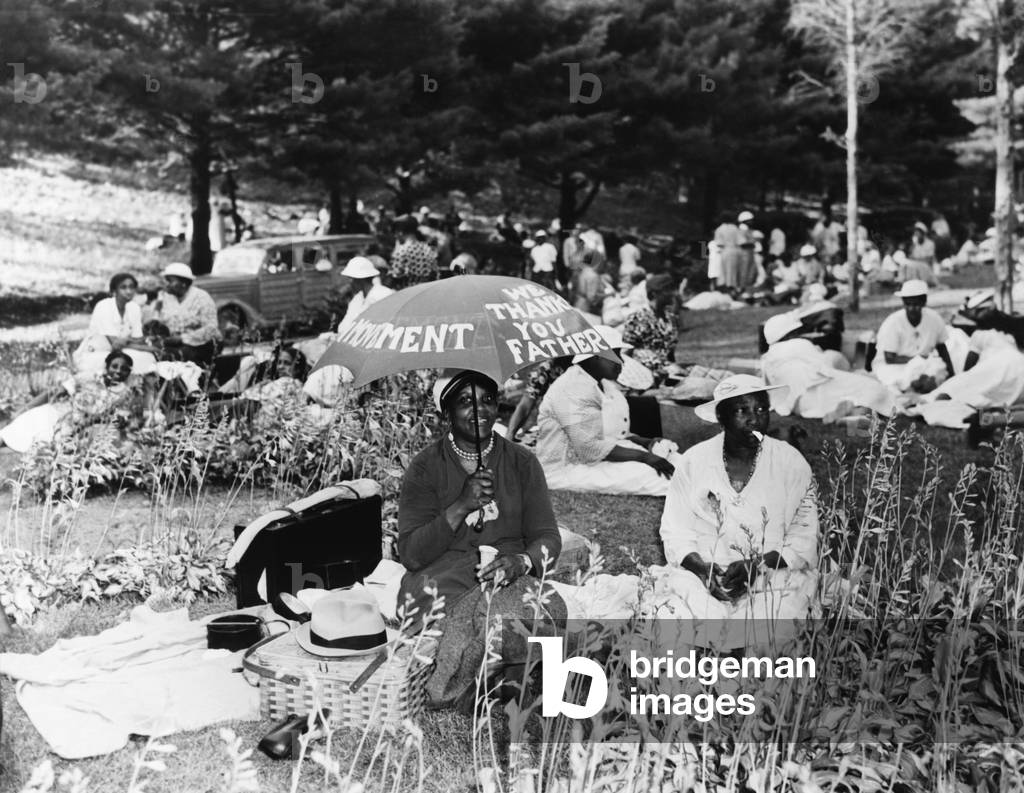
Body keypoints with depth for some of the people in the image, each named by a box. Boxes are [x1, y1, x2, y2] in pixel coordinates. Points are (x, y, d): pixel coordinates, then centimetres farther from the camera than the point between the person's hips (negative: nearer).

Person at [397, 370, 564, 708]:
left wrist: (520, 562, -18)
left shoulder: (522, 462, 10)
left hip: (510, 580, 2)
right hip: (442, 577, -2)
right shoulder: (425, 468, 3)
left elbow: (548, 537, 6)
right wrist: (461, 507, -18)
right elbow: (410, 553, -5)